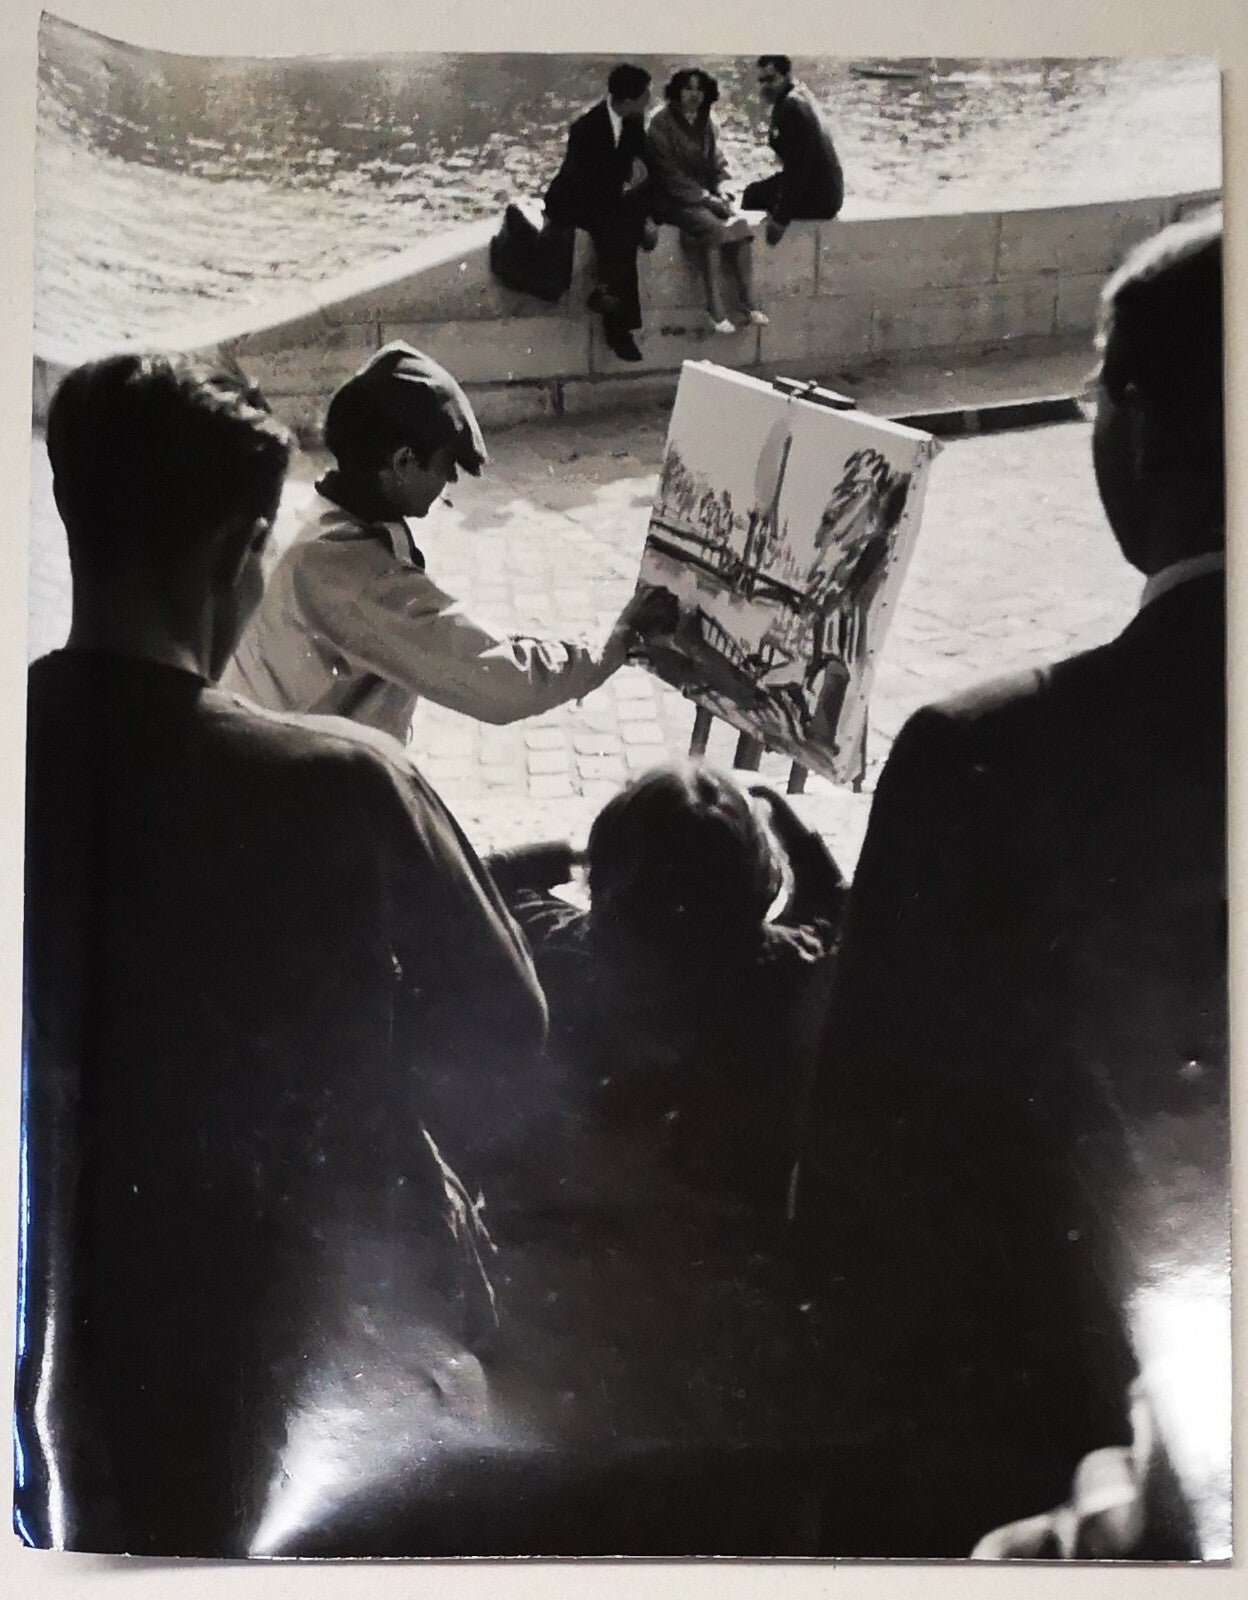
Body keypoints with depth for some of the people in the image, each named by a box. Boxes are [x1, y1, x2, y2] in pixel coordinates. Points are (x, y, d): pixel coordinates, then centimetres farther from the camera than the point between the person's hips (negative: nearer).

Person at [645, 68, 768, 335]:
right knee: (710, 226, -33)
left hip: (705, 194, 6)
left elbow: (717, 162, 18)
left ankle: (748, 302, -21)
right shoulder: (661, 124, -9)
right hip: (673, 199, -6)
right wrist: (705, 197, -17)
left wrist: (720, 189, -3)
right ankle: (715, 308, -30)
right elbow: (668, 172, -14)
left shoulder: (706, 123, 11)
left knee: (739, 224, -21)